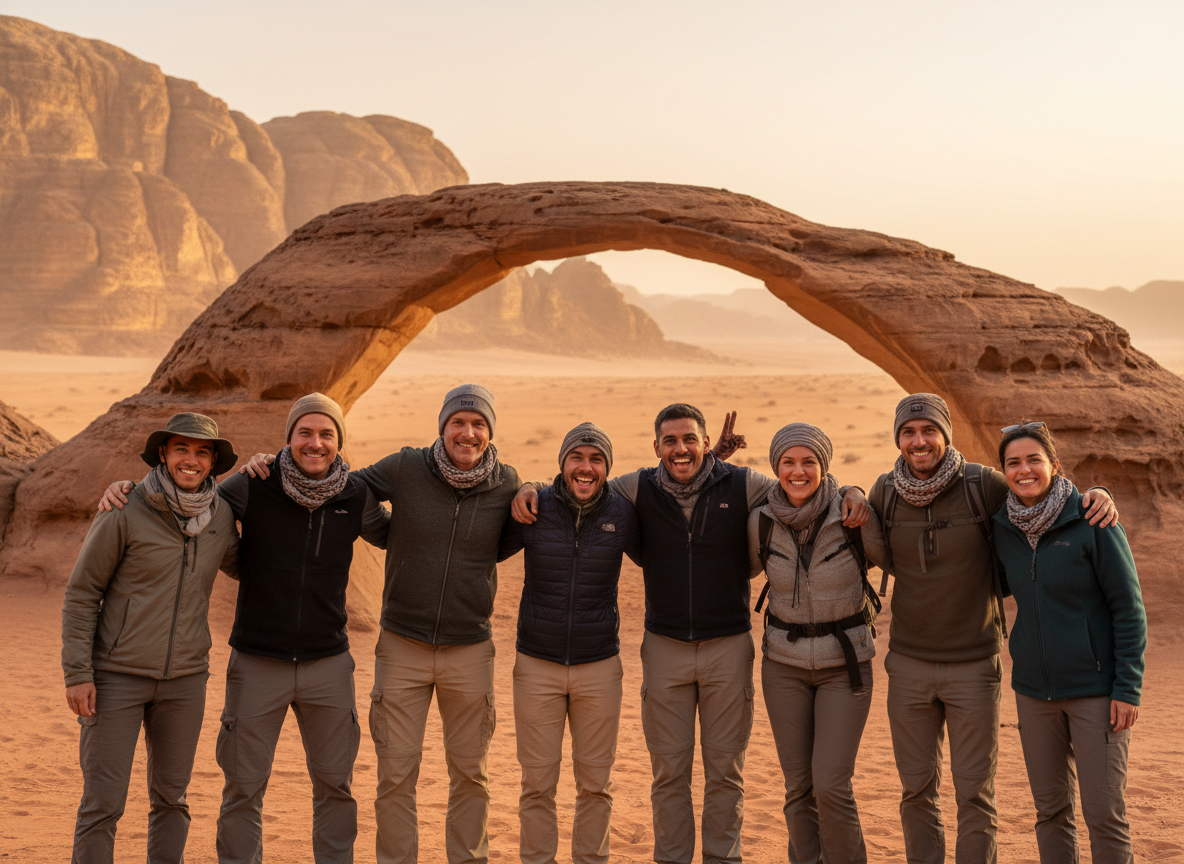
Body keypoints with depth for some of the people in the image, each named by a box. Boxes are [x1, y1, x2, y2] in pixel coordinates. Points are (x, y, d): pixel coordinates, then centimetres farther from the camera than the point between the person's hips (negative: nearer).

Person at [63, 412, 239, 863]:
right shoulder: (124, 513, -12)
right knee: (103, 803, -2)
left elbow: (243, 564, 23)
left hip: (185, 679, 4)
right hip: (116, 675, -4)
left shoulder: (220, 516, 2)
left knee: (170, 796, 12)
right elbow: (81, 593, -7)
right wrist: (77, 673, -11)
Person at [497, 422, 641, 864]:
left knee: (595, 784, 10)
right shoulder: (533, 509, -6)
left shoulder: (622, 514, -5)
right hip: (537, 665, -1)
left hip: (599, 666, 1)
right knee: (538, 784, 5)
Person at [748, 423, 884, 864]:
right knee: (798, 786, 6)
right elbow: (745, 569, 14)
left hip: (845, 662, -2)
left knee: (831, 786, -9)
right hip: (784, 663, 2)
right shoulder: (762, 521, -6)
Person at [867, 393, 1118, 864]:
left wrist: (1095, 495, -18)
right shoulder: (885, 491, -4)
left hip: (974, 665, -2)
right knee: (917, 789, 10)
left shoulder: (982, 484, -13)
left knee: (974, 794, 2)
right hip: (909, 664, 3)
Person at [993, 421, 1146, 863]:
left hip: (1096, 689, -5)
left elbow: (1129, 607, -10)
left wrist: (1128, 688, -13)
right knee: (1051, 810, 10)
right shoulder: (1004, 529, 3)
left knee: (1104, 812, -3)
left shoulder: (1092, 523, -12)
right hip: (1034, 690, 5)